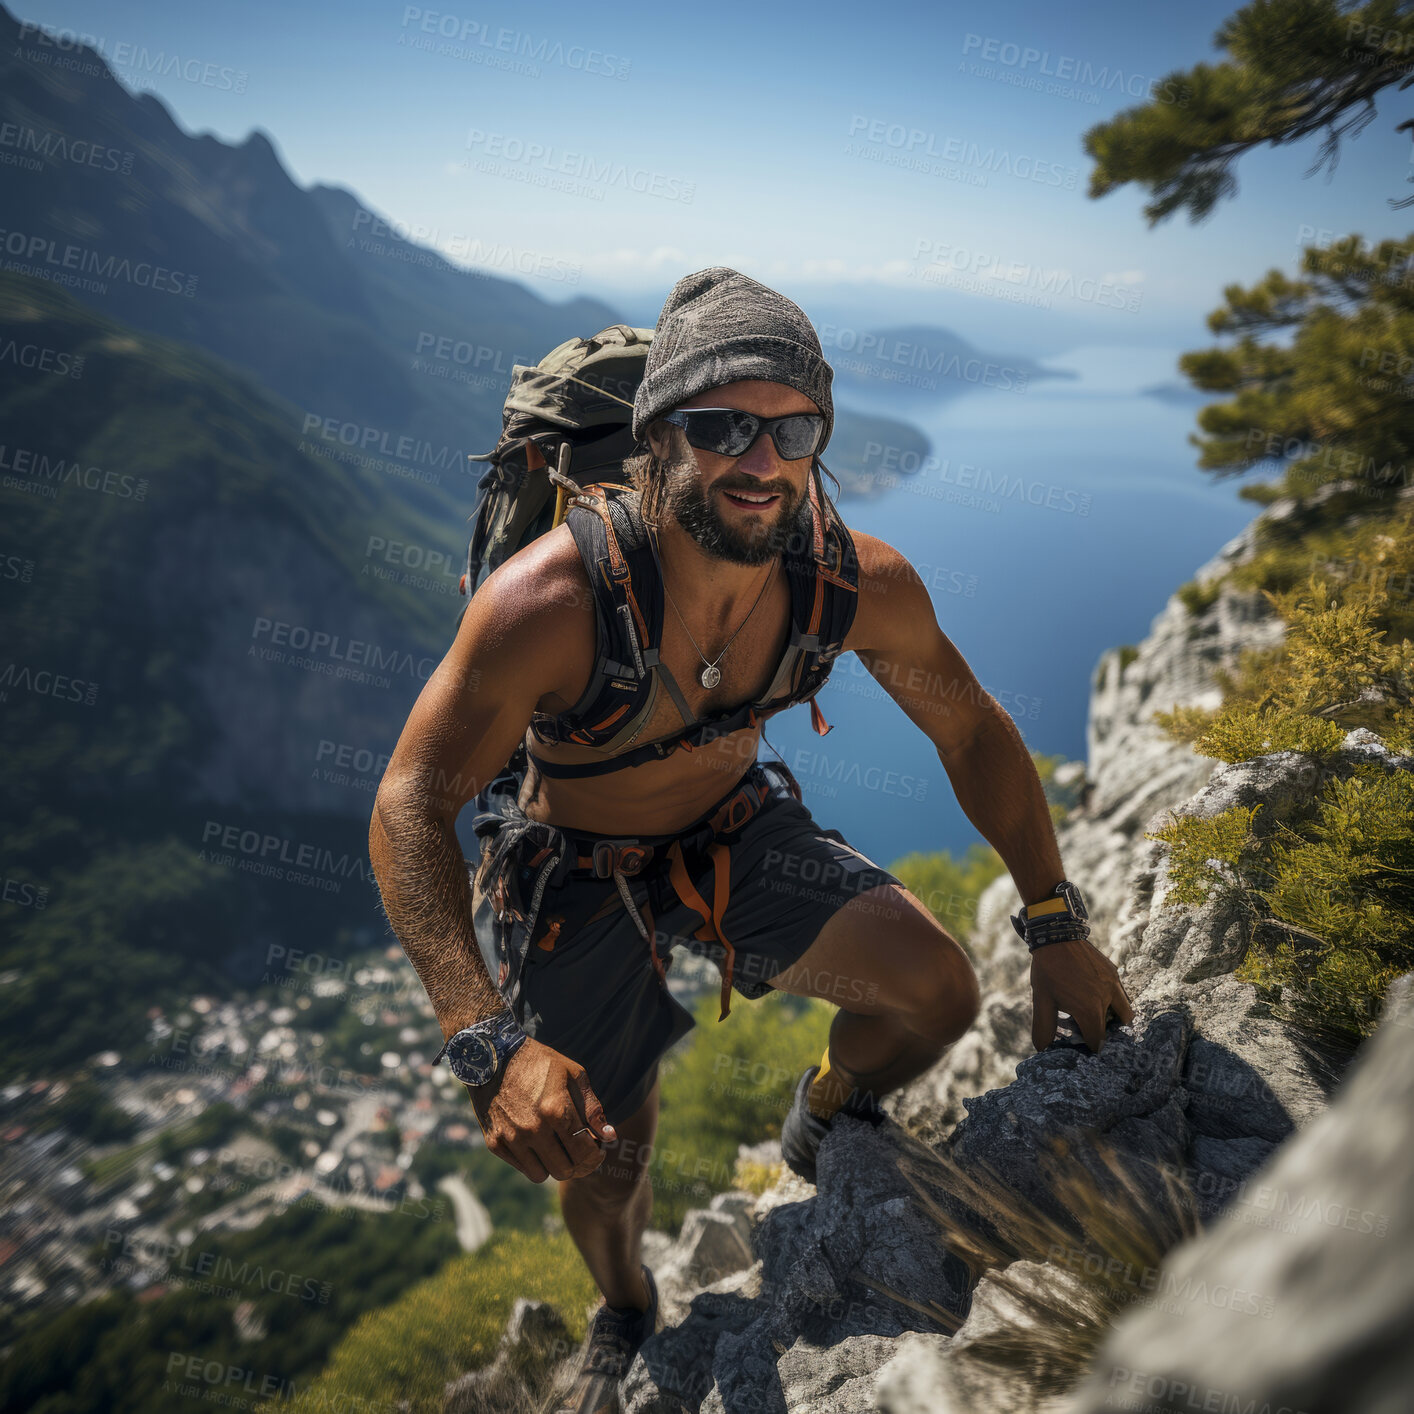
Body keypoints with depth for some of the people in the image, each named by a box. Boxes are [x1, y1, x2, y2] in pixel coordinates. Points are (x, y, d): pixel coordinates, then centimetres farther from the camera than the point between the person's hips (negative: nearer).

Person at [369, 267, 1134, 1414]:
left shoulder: (861, 582, -22)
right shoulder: (550, 600, -35)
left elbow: (974, 732, -6)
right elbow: (409, 810, -32)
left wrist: (1056, 927, -4)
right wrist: (493, 1043, -43)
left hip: (736, 828, 3)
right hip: (573, 870, -2)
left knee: (939, 993, -13)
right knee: (606, 1162, 8)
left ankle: (825, 1124, 25)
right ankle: (627, 1320, 48)